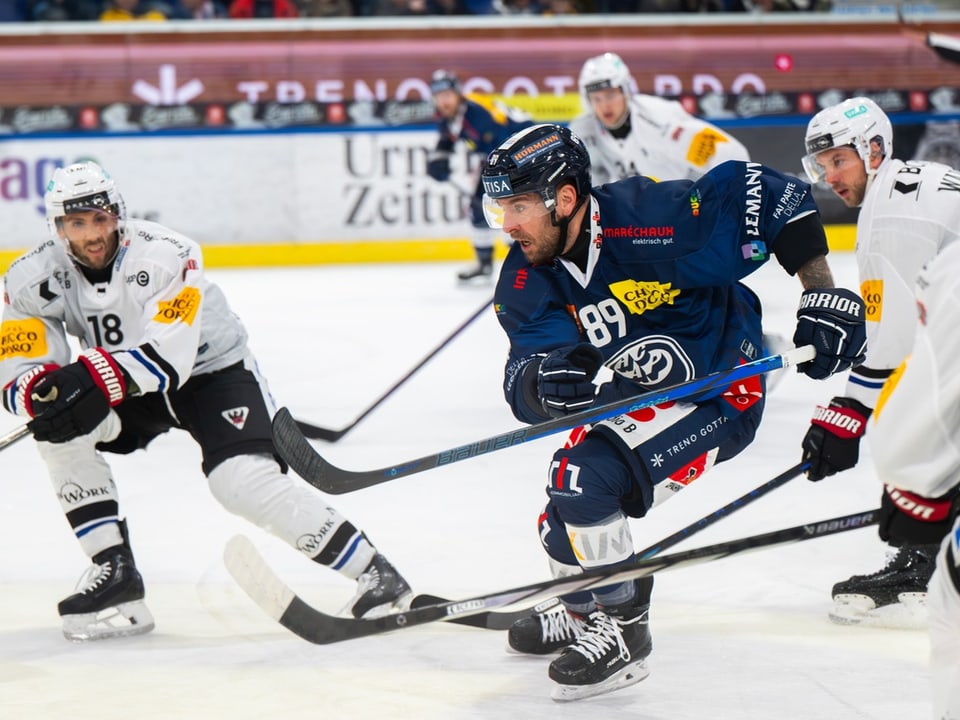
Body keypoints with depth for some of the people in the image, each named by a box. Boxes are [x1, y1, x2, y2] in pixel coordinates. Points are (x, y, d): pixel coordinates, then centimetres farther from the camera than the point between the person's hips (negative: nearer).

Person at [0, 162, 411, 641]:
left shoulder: (163, 255, -30)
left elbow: (169, 358, -38)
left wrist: (93, 377, -52)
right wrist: (44, 390, -44)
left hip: (210, 368, -5)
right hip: (128, 389, 5)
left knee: (244, 482, -25)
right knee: (57, 430, -19)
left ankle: (373, 572, -15)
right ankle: (114, 569, -9)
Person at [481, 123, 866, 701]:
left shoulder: (646, 222, -30)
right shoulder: (527, 280, -9)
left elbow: (770, 194, -25)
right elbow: (524, 384, -18)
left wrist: (825, 296, -26)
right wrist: (545, 382, -43)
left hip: (719, 391, -8)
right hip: (639, 393, 8)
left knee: (584, 479, -23)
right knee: (562, 522, 15)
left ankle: (622, 634, -8)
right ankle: (585, 615, 44)